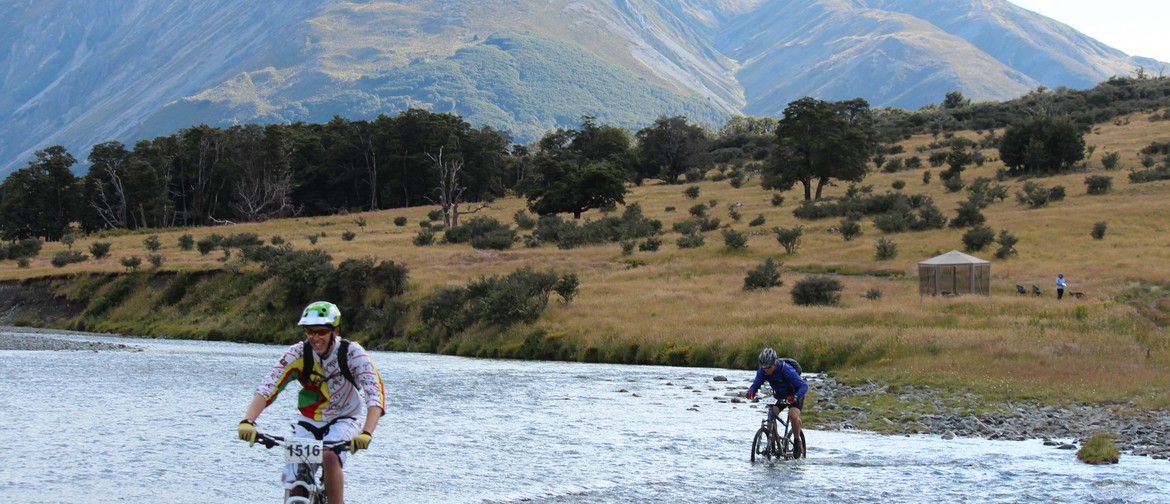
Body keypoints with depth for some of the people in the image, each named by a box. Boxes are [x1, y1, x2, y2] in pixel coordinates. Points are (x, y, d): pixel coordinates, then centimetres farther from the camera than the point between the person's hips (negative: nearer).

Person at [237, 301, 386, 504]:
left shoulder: (352, 353, -21)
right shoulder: (297, 354, -17)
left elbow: (375, 394, -31)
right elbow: (267, 388, -25)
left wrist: (366, 433, -47)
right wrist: (247, 421, -42)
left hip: (342, 420, -2)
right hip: (308, 422, 2)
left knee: (330, 457, -33)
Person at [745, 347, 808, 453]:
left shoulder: (786, 369, -34)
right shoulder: (762, 371, -19)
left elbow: (804, 386, -36)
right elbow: (755, 385, -14)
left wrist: (794, 397, -53)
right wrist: (750, 392, -38)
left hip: (794, 395, -5)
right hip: (779, 396, 5)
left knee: (793, 415, -29)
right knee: (772, 413, -19)